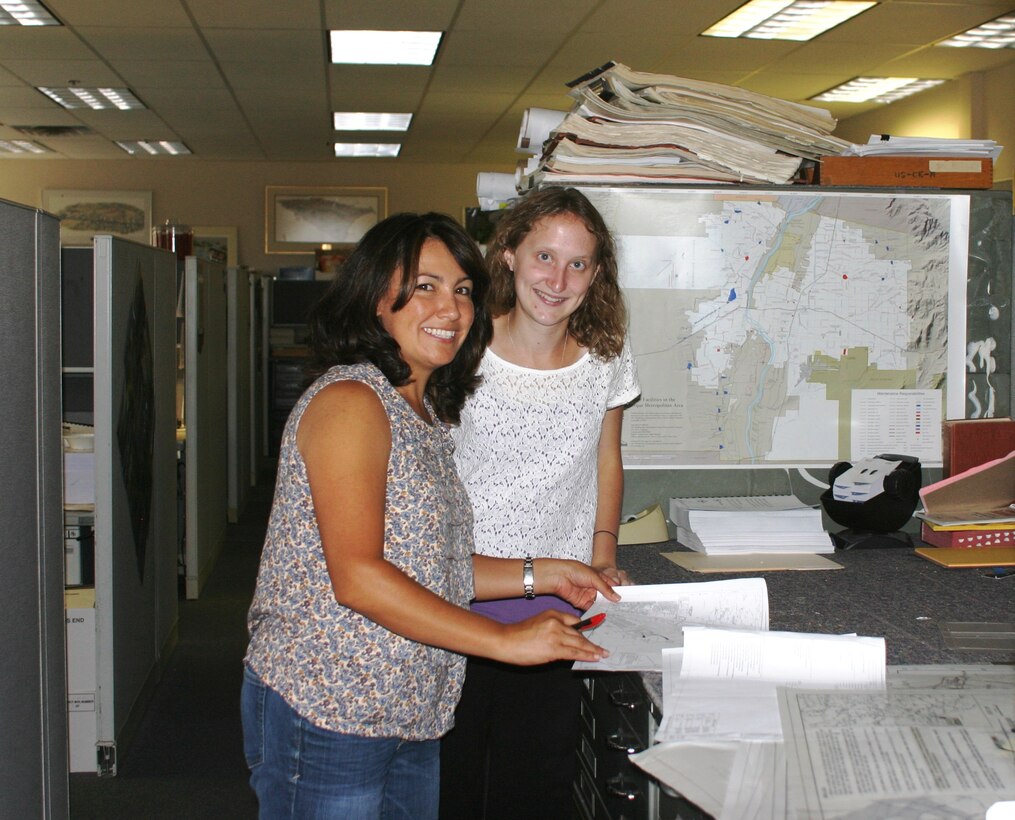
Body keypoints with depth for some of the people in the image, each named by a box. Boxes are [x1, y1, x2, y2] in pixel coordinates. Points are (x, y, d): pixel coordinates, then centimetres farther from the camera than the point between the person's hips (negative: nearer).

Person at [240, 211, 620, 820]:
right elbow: (357, 576, -23)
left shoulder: (426, 412, 13)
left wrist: (540, 575, 8)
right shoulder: (349, 400, -15)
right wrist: (503, 639, -22)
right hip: (325, 712, -9)